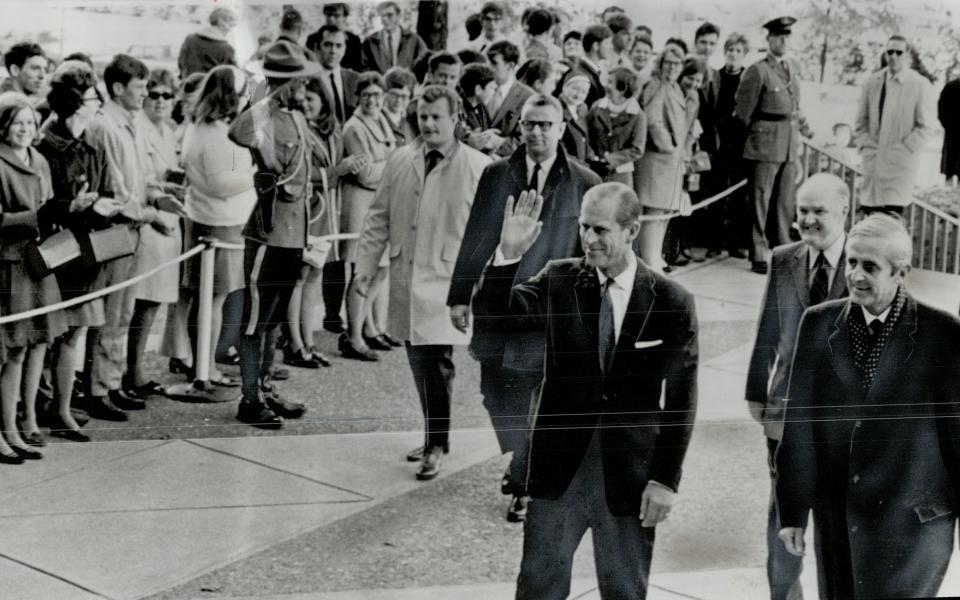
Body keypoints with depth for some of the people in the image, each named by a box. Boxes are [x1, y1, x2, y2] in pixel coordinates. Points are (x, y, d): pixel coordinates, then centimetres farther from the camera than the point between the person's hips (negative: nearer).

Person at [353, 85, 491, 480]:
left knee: (437, 365, -7)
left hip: (447, 283, -4)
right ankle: (435, 438, 27)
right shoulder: (399, 162, 9)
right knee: (420, 365, 11)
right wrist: (366, 265, 8)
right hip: (406, 283, 5)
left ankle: (435, 444, 5)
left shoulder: (478, 168, -5)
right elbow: (379, 219, 14)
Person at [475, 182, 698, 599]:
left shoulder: (672, 302, -7)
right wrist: (509, 254, -32)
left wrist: (666, 480, -7)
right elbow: (498, 309, -16)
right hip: (559, 470, 1)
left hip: (629, 477, -1)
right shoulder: (558, 280, -2)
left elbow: (680, 402, -5)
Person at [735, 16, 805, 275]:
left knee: (785, 202, 9)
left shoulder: (793, 68, 12)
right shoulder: (757, 71, -9)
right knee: (760, 201, -1)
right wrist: (754, 133, 6)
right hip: (765, 145, -6)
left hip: (790, 146, 6)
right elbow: (744, 112, -4)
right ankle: (759, 256, 4)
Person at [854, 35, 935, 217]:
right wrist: (865, 147, 1)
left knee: (892, 216, -12)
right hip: (873, 160, 4)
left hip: (901, 162, -4)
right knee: (870, 214, 3)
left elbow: (925, 127, -2)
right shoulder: (872, 82, 8)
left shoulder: (920, 85, -3)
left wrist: (903, 151, -9)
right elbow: (861, 121, 14)